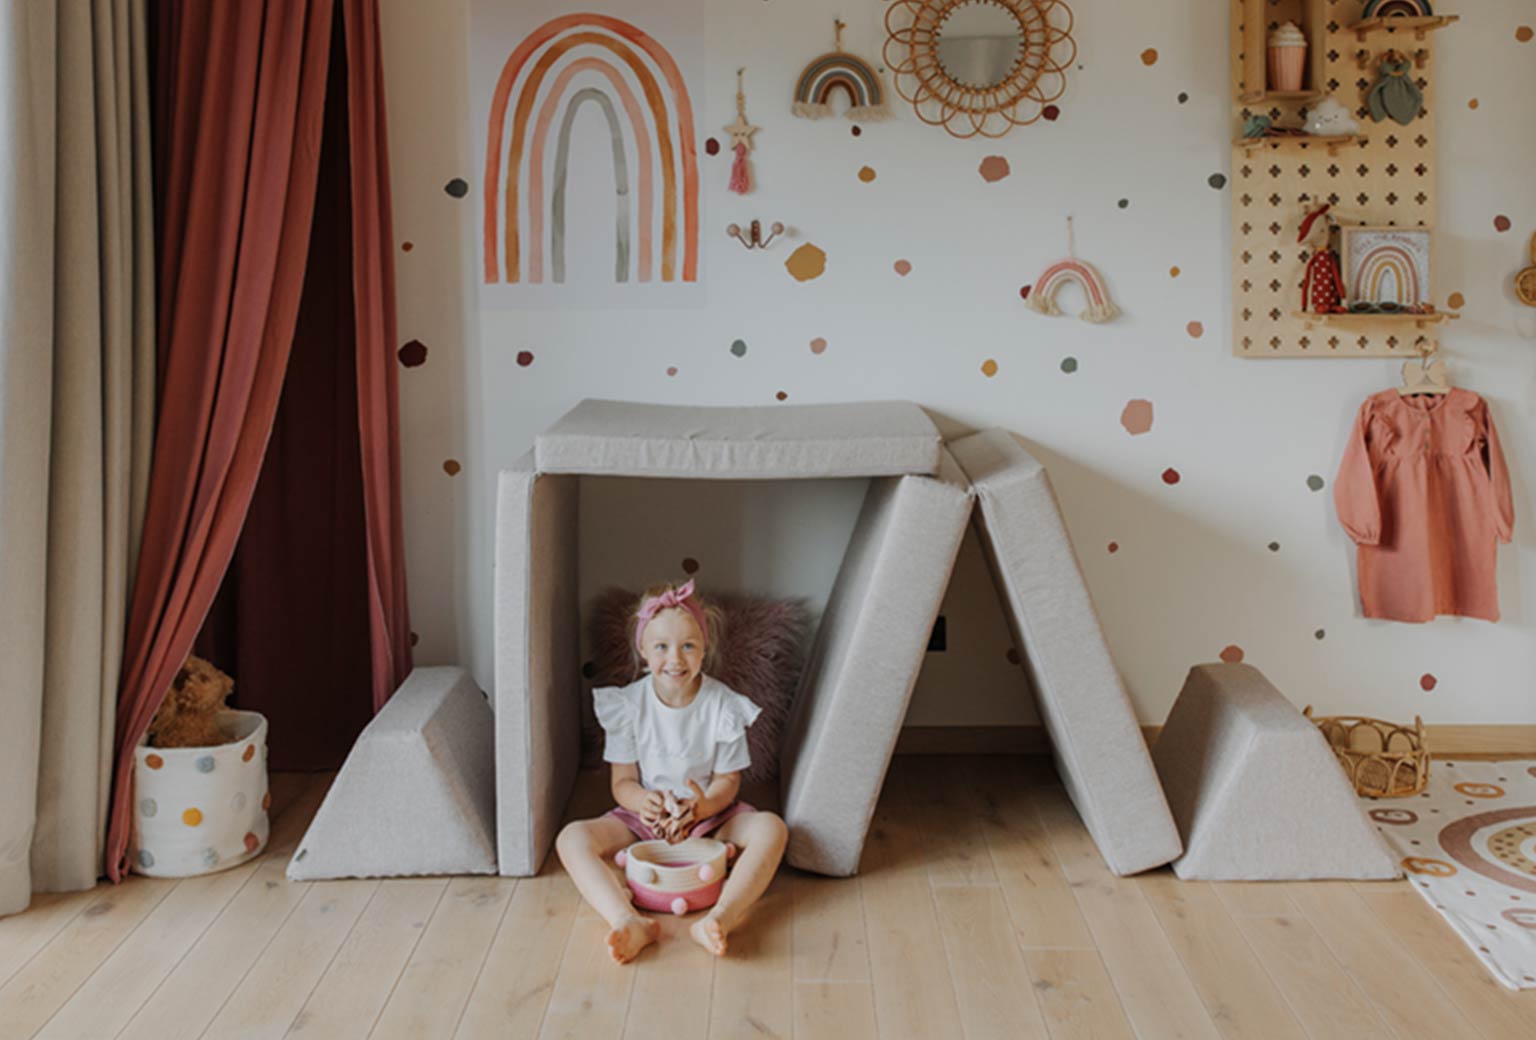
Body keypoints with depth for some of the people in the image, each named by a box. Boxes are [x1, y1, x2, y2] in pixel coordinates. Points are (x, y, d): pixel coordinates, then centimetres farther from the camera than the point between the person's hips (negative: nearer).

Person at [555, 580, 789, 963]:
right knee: (572, 838, -25)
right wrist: (642, 800, -29)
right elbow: (622, 781, -4)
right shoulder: (628, 705, -7)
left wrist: (702, 807, -28)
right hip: (644, 816, 1)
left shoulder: (723, 706, -9)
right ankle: (630, 922, -42)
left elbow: (728, 780, -5)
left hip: (709, 816, 0)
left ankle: (719, 918, -46)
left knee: (771, 828, -30)